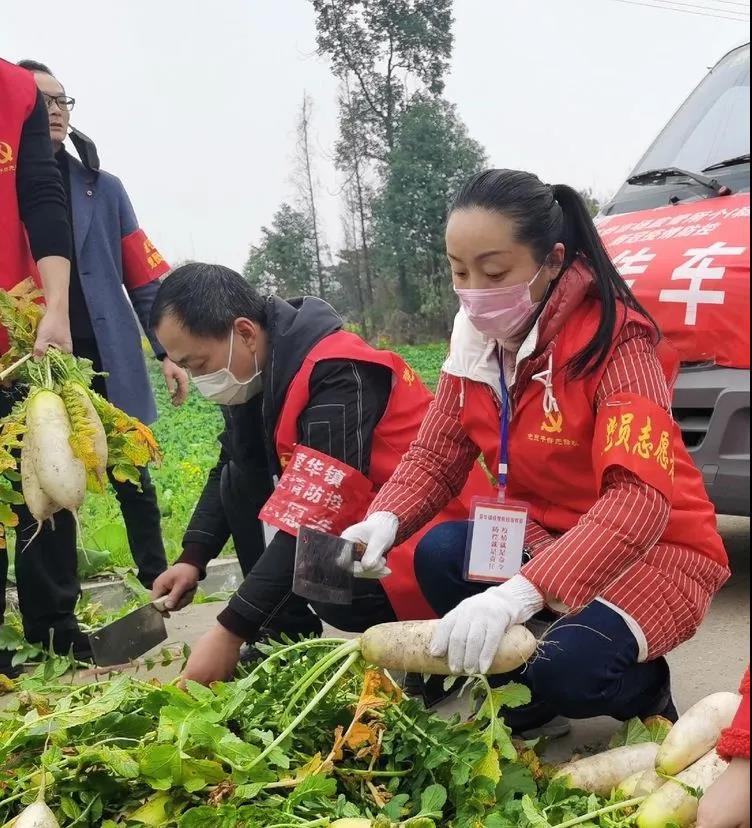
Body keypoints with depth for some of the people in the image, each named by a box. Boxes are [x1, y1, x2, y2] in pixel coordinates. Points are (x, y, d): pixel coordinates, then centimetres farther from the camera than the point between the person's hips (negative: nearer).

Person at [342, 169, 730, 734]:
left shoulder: (615, 339, -25)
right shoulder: (476, 340, -6)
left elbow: (640, 499, -37)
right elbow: (435, 456, -2)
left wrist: (521, 593, -49)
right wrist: (385, 520, -24)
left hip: (657, 550, -5)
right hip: (545, 538, 6)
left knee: (567, 667, -30)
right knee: (439, 555, -21)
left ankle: (644, 692, 7)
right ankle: (516, 693, 4)